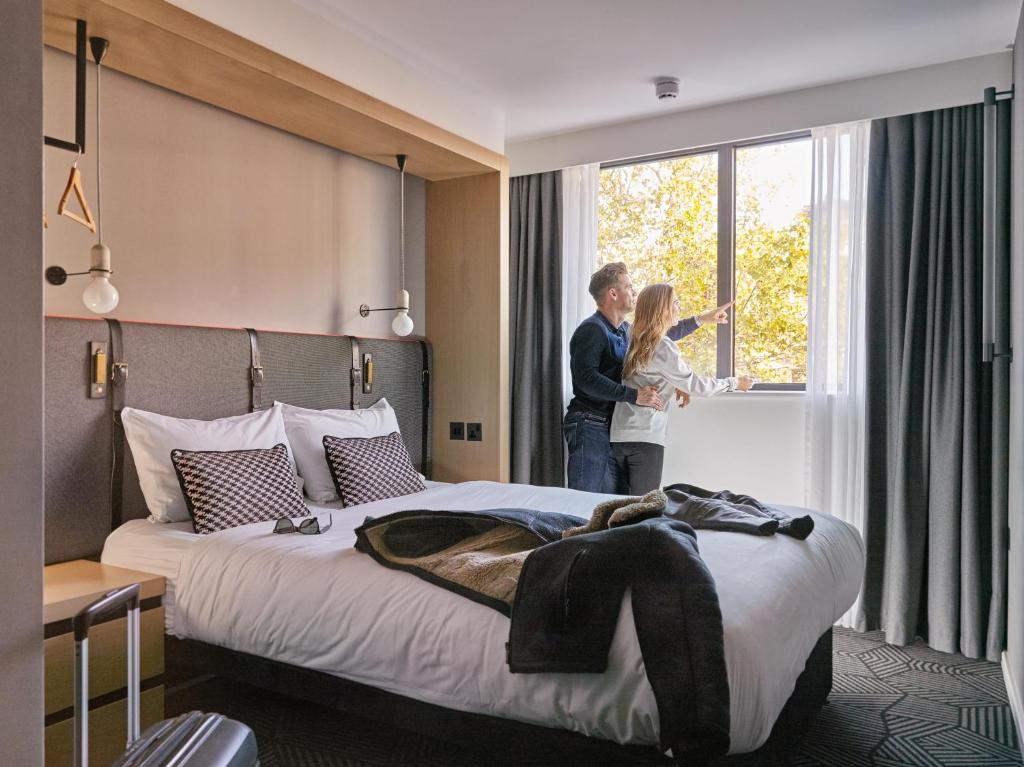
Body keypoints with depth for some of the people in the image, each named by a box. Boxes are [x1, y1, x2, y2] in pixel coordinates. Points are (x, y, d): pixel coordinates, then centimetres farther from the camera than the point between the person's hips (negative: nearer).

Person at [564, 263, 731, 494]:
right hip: (590, 425, -9)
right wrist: (634, 395, -26)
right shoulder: (592, 329, -11)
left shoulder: (624, 330, 17)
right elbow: (586, 378, -23)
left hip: (612, 424, 9)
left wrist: (702, 319, 37)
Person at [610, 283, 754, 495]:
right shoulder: (663, 347, -11)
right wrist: (735, 383, 8)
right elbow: (695, 385, -6)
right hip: (645, 438, -8)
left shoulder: (637, 342, 11)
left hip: (620, 436, 8)